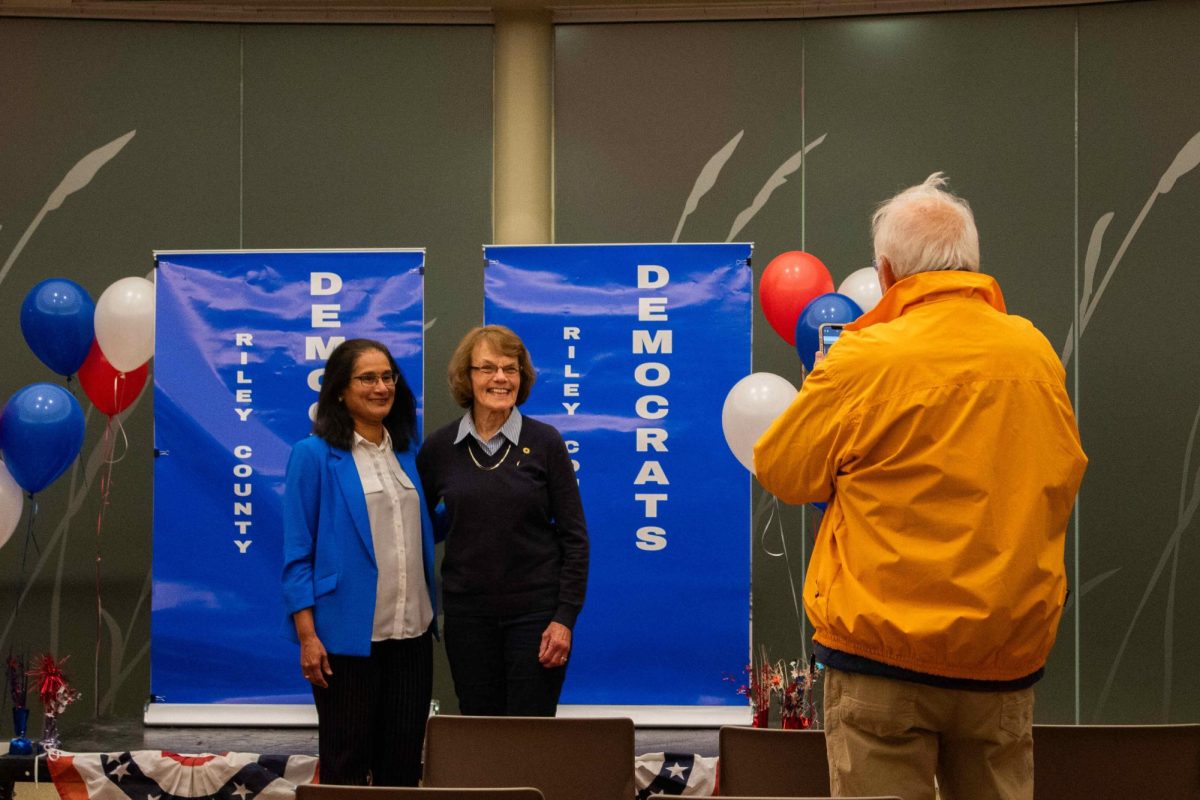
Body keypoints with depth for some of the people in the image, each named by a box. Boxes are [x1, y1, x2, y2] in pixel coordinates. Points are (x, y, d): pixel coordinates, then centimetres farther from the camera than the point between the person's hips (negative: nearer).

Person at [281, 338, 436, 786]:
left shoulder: (407, 452, 11)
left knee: (404, 761, 11)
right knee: (346, 762, 6)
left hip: (411, 632, 5)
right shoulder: (315, 454, -5)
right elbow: (298, 551, -7)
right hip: (347, 633, -5)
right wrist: (307, 635, -13)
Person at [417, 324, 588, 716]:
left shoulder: (544, 442, -3)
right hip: (467, 614, 2)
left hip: (535, 611, -2)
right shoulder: (438, 448, 2)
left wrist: (565, 617, -8)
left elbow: (574, 536, -2)